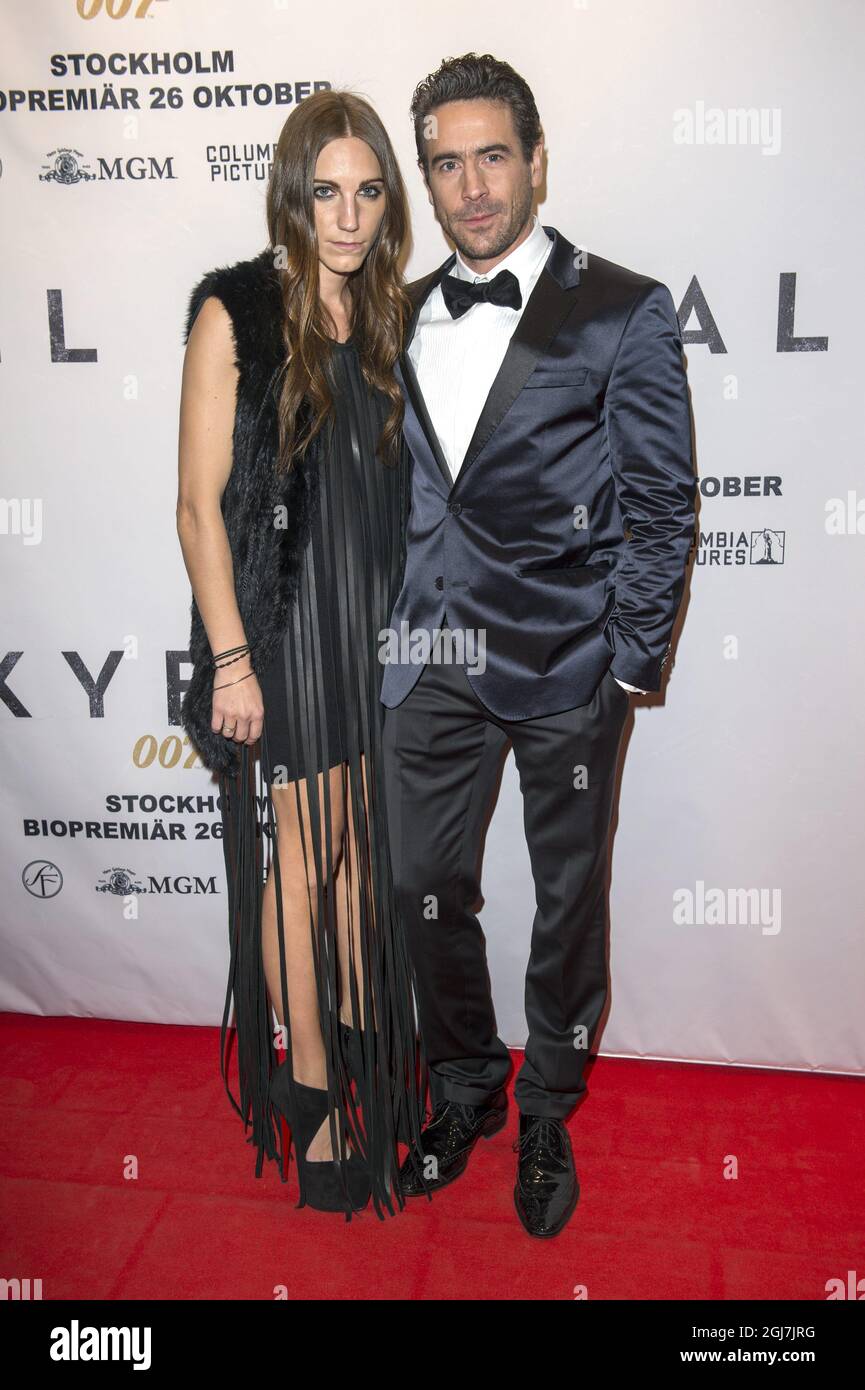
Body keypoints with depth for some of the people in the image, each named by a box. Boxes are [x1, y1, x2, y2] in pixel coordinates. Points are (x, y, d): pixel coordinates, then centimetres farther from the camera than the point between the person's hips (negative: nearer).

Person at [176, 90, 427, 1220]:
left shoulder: (385, 316, 9)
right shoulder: (235, 313, -7)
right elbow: (199, 504, -10)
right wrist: (230, 660, -14)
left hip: (376, 621, 5)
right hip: (279, 625, -5)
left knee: (360, 846, 16)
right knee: (298, 860, 5)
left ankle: (362, 1039, 37)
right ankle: (313, 1091, 22)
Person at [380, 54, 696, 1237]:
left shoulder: (623, 312, -4)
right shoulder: (406, 318, 10)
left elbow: (663, 507, -5)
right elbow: (398, 488, 13)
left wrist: (629, 664, -9)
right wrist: (396, 627, 7)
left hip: (567, 666, -4)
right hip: (435, 662, 4)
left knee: (569, 898, 11)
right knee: (427, 888, 12)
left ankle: (548, 1116, 36)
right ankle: (466, 1088, 38)